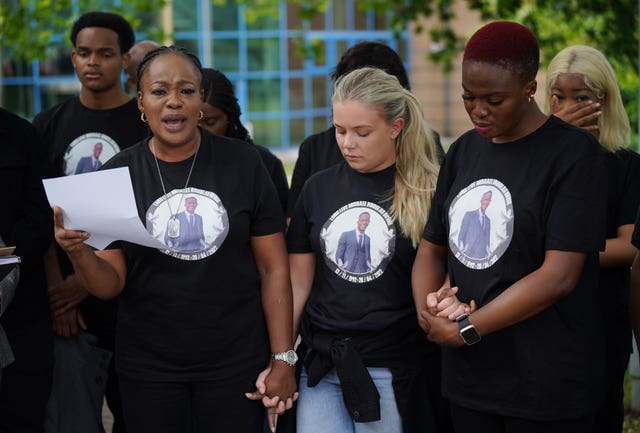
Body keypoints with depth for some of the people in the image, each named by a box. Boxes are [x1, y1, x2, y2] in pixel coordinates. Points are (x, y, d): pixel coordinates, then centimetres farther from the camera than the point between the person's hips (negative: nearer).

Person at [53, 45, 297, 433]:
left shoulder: (243, 163, -3)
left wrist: (282, 360, -5)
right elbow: (111, 284, -1)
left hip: (236, 365, -1)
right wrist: (78, 254, -22)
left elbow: (274, 269, -1)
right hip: (149, 369, 1)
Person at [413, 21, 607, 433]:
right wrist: (429, 306, -8)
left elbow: (559, 275, -17)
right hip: (467, 376, 6)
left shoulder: (574, 153, -10)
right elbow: (432, 248, 14)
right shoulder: (463, 151, 10)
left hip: (546, 385, -6)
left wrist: (465, 329, -15)